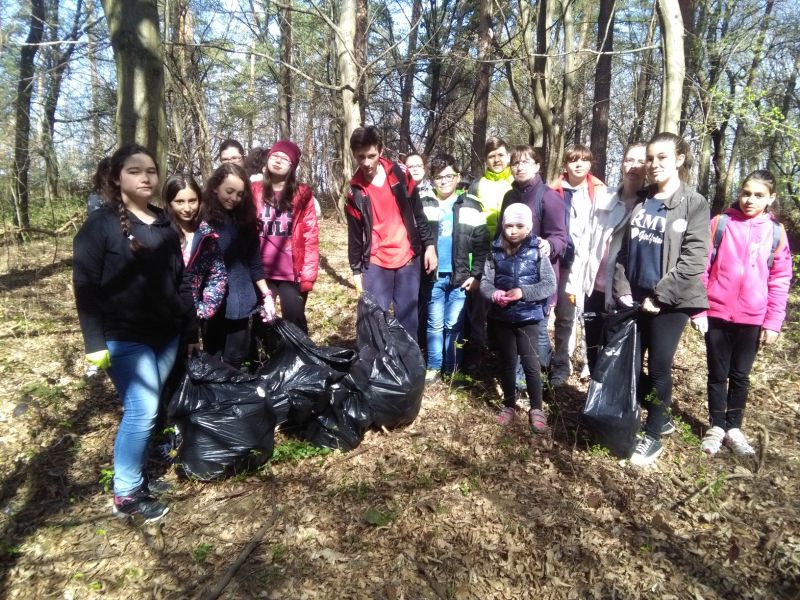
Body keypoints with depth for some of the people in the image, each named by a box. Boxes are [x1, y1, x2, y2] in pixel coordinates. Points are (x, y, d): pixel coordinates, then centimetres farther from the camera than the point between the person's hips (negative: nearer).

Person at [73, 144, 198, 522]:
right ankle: (125, 495, 6)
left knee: (148, 409, 11)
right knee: (142, 411, -9)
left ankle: (137, 471, 28)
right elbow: (85, 286, -9)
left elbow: (180, 281, 16)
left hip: (166, 334, 6)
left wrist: (191, 330, 15)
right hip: (125, 337, -6)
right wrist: (95, 343, -15)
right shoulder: (101, 223, -5)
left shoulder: (164, 224, 12)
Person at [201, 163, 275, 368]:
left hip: (240, 301, 4)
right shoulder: (202, 217, -7)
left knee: (236, 361, 12)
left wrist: (266, 295, 9)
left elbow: (254, 261, 11)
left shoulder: (244, 218, 8)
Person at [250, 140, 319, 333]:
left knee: (295, 325, 7)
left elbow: (311, 236, -3)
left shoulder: (302, 194, 1)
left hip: (292, 274, -2)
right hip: (260, 273, 2)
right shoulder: (254, 191, 6)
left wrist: (308, 274, -9)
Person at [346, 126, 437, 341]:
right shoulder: (355, 190, 1)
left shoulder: (400, 174, 0)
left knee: (408, 319, 6)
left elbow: (418, 213, 5)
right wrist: (356, 270, 6)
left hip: (408, 259, 0)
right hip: (375, 263, 0)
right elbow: (354, 234, 5)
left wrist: (429, 245, 0)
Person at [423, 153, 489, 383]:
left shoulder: (471, 207, 2)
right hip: (434, 276, 1)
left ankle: (451, 369, 18)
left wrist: (477, 275, -8)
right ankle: (434, 367, 20)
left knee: (453, 325, 6)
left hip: (460, 276, -1)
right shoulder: (426, 206, 6)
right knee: (435, 324, 8)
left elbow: (482, 245, -1)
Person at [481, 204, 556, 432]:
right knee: (507, 361, 14)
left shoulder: (536, 252, -7)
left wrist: (523, 292, -21)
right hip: (502, 317, 3)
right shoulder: (496, 252, 0)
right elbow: (485, 282, 1)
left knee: (530, 362, -1)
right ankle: (509, 405, 29)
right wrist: (494, 294, -20)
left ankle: (536, 409, 15)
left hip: (528, 316, -3)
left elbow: (550, 285, -9)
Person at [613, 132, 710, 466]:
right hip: (635, 298, 5)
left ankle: (653, 437, 18)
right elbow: (624, 250, 10)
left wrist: (659, 296, -15)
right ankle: (659, 416, 32)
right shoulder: (640, 202, 10)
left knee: (659, 367, 0)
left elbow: (693, 260, -13)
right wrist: (623, 290, -2)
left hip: (670, 301, -5)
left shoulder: (694, 204, -5)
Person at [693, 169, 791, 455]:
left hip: (753, 319, 1)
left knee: (740, 375, 13)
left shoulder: (775, 232, 2)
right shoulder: (720, 223, -3)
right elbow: (701, 267, -3)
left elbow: (780, 281, 3)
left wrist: (773, 322, -1)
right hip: (717, 314, -1)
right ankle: (716, 427, 23)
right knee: (717, 373, 9)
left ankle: (734, 428, 26)